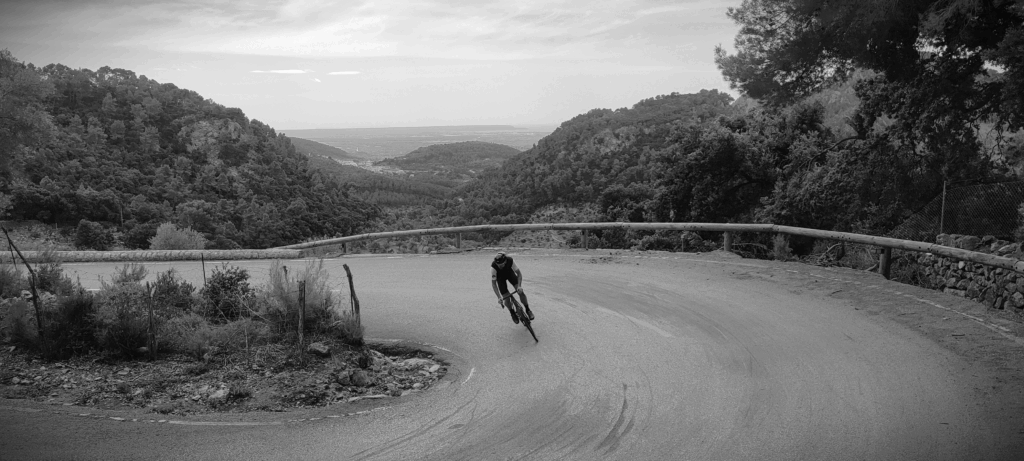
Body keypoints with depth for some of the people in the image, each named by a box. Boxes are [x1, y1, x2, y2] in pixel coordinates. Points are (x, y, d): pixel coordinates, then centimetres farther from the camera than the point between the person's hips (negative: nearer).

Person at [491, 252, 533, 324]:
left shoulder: (510, 260, -36)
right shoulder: (493, 266, -38)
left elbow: (519, 273, -26)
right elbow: (493, 283, -33)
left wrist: (519, 286, -40)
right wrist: (499, 297, -39)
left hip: (509, 272, 1)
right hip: (500, 277, -1)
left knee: (520, 291, -16)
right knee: (506, 298, -9)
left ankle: (528, 310, 5)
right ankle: (513, 313, 20)